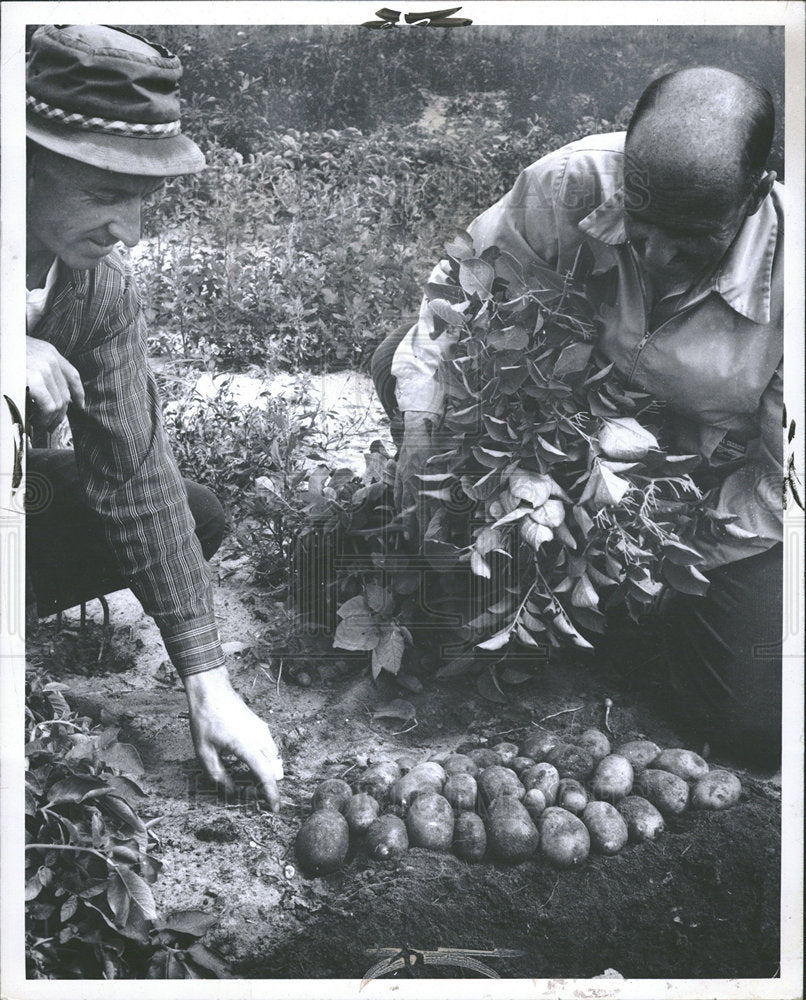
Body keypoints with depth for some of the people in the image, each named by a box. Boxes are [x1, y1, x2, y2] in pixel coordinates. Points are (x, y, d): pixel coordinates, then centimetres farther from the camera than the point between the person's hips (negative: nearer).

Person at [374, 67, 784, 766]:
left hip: (723, 479, -2)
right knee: (401, 363, -13)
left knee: (757, 726, -14)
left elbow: (785, 463, -21)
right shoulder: (575, 182, -27)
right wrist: (422, 422, -20)